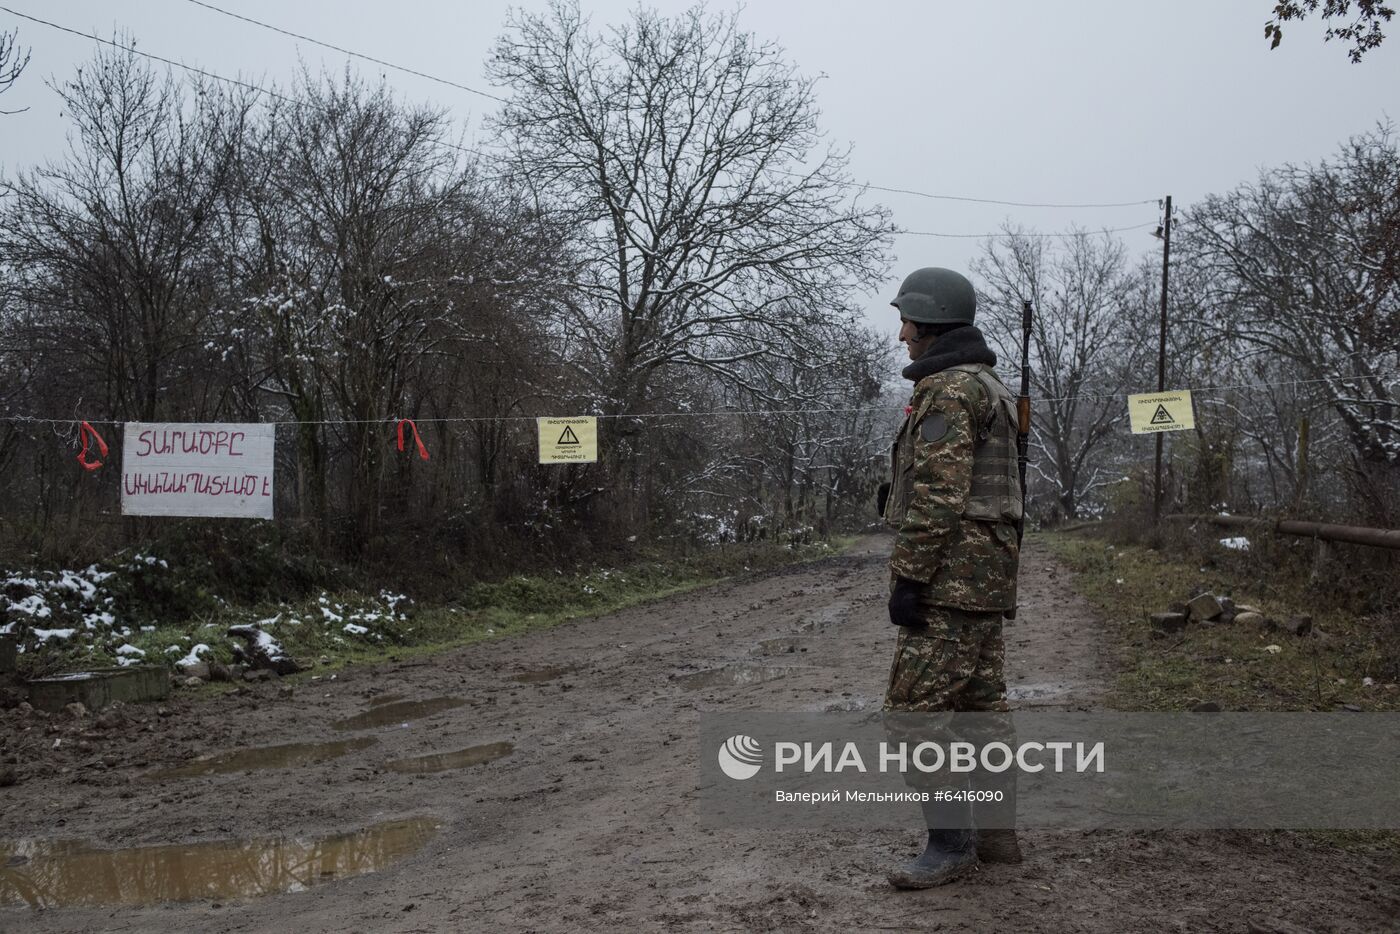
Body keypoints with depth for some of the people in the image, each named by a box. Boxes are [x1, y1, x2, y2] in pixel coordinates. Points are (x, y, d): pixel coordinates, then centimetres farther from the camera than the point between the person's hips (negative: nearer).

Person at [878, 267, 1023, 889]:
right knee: (981, 704, 13)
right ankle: (997, 831, 20)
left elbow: (937, 495, -22)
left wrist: (907, 578, -20)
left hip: (951, 577, -11)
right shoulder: (987, 385, 19)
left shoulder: (948, 388, -14)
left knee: (914, 710, -7)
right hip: (986, 578, 11)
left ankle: (950, 842, -1)